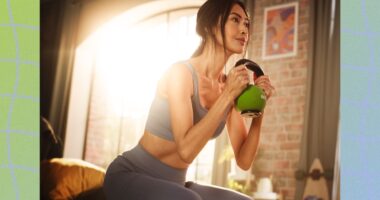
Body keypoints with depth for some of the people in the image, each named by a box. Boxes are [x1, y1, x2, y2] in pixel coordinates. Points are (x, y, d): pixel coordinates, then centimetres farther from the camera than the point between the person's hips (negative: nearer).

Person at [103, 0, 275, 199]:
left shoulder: (230, 86, 0)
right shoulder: (181, 71, -18)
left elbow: (244, 161, 0)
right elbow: (186, 150, -29)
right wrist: (227, 96, -25)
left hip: (172, 184, 8)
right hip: (130, 176, -7)